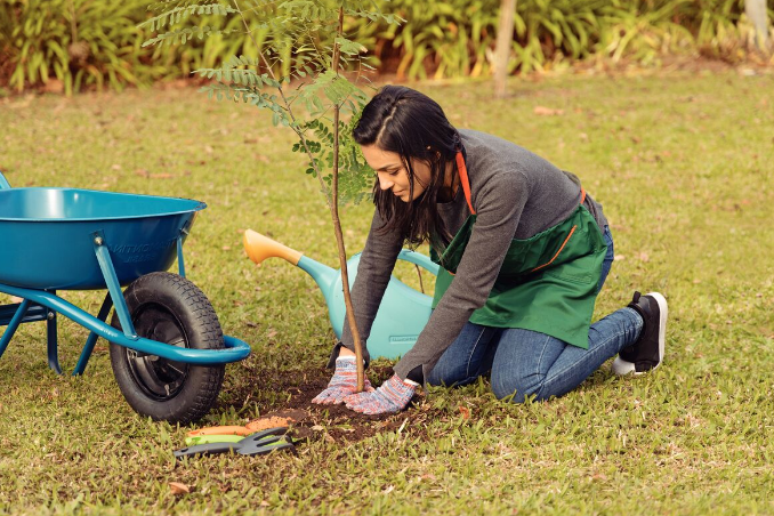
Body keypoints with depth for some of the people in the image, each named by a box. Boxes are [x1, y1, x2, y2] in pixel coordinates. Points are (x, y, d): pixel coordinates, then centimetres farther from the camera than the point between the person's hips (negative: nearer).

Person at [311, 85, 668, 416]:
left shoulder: (500, 179, -42)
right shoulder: (408, 174, -23)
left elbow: (468, 290, -38)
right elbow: (375, 262, -14)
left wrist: (403, 382, -36)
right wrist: (347, 359, -20)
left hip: (569, 255, -6)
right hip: (505, 264, 6)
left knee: (517, 386, -18)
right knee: (443, 373, -4)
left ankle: (635, 321, 3)